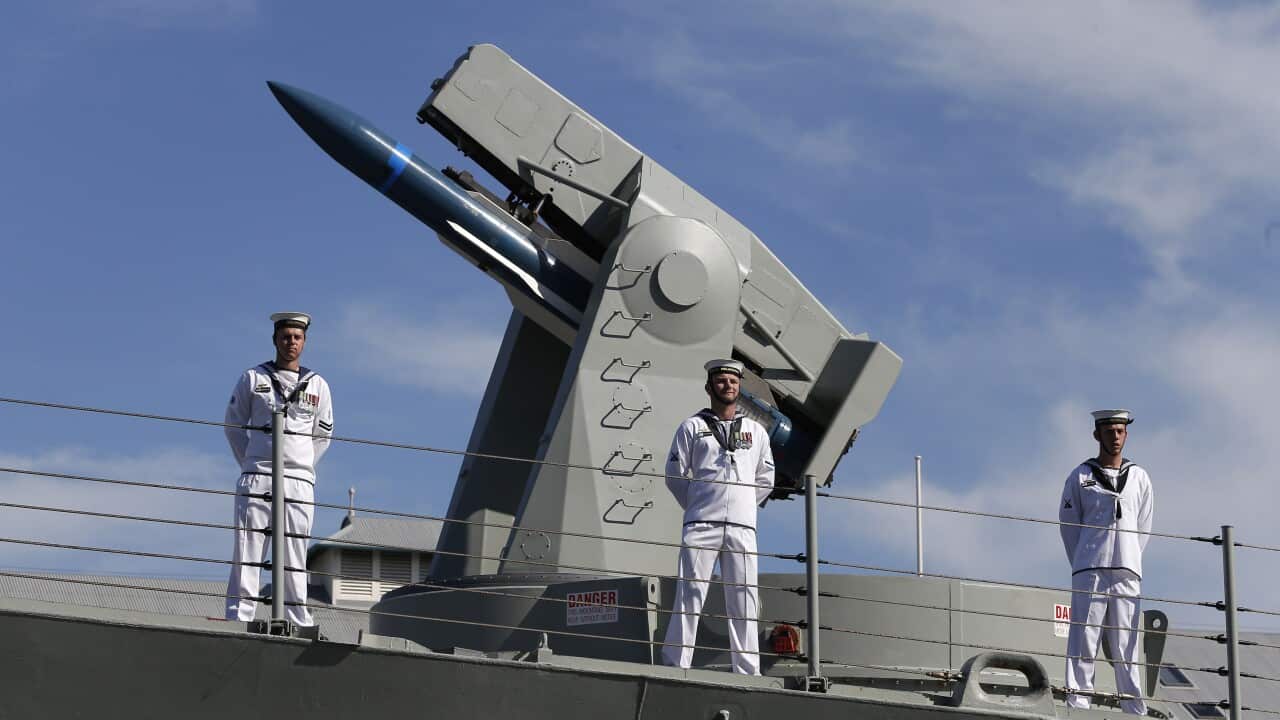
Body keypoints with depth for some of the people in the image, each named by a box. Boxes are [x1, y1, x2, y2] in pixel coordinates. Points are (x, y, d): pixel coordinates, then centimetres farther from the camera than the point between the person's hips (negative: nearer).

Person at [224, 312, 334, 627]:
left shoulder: (317, 385, 12)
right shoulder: (253, 378, 9)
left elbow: (322, 436, 19)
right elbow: (234, 425, 13)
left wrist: (300, 469, 11)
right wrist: (251, 466, 7)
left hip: (300, 483, 1)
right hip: (256, 480, -1)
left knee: (295, 558, -1)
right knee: (247, 551, -6)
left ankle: (299, 622, -1)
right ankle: (238, 617, -8)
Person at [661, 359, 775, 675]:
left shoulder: (756, 431, 16)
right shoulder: (692, 427, 9)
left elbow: (765, 480, 23)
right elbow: (675, 475, 10)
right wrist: (696, 507, 9)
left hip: (742, 527, 2)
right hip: (701, 526, -2)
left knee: (743, 601, -1)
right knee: (689, 594, -7)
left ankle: (748, 671, 0)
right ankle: (676, 666, -7)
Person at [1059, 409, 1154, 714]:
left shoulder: (1139, 478, 15)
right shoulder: (1081, 477, 8)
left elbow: (1143, 527, 18)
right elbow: (1068, 525, 10)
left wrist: (1128, 561, 11)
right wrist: (1082, 566, 8)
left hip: (1127, 573, 2)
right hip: (1089, 571, -2)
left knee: (1126, 644, 0)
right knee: (1083, 637, -8)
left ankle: (1135, 708, 0)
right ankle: (1077, 704, -10)